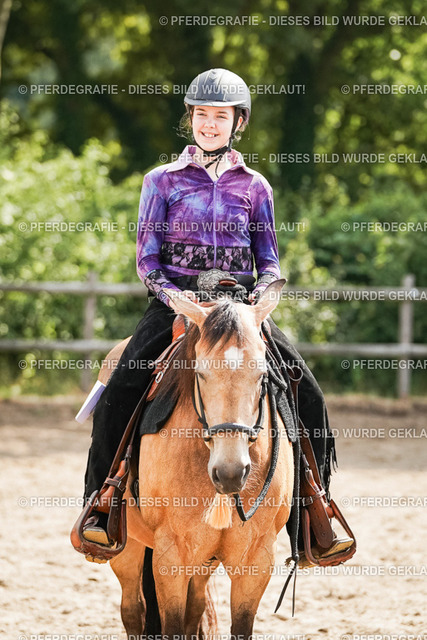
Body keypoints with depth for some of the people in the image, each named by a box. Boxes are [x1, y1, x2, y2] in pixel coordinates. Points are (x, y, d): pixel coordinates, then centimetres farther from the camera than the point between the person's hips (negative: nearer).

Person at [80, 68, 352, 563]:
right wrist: (171, 294, -17)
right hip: (174, 300, -1)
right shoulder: (163, 180, 7)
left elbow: (269, 259, 11)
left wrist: (264, 288, -12)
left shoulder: (254, 186, 12)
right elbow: (147, 257, 2)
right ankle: (101, 509, -10)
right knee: (119, 394, -24)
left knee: (307, 397, -14)